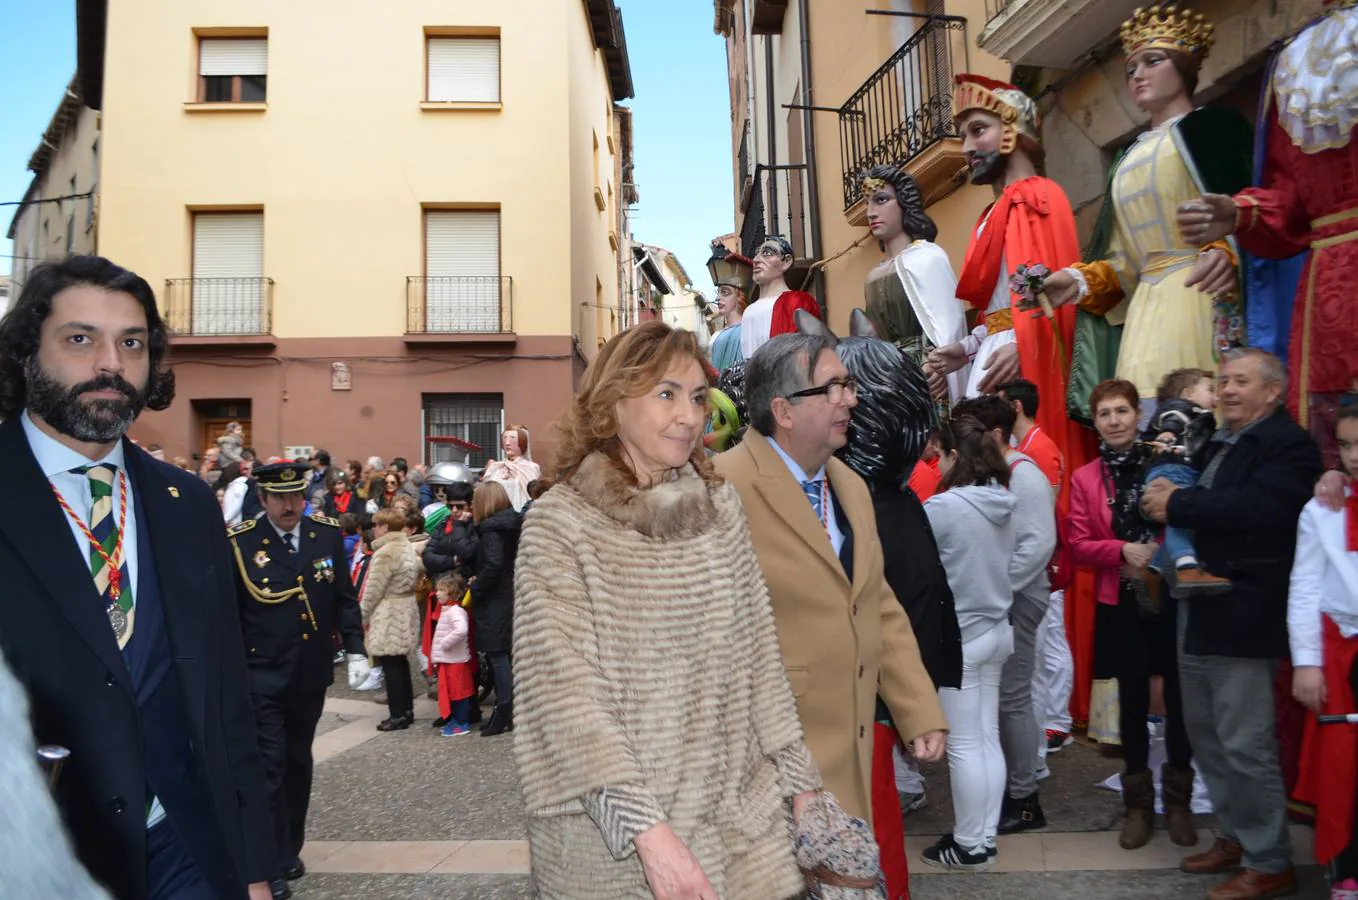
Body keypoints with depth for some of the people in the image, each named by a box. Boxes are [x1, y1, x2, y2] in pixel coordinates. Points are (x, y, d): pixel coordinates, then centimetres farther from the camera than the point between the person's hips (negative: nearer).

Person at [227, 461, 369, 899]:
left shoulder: (327, 534, 0)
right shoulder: (240, 542, -10)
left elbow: (344, 598, 7)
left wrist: (355, 649, 2)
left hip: (312, 674, 4)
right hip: (261, 676, -4)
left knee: (299, 763, 17)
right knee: (269, 767, -1)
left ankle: (292, 849, 33)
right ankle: (274, 864, 10)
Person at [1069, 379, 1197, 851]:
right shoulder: (1084, 478, 5)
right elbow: (1079, 547, 2)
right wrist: (1123, 550, -14)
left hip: (1172, 597, -1)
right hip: (1121, 604, 1)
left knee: (1179, 699, 5)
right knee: (1132, 702, 7)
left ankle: (1178, 801, 24)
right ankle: (1138, 804, 22)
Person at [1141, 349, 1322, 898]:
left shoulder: (1289, 445, -11)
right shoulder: (1221, 444, 17)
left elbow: (1258, 507, -28)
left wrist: (1178, 505, -21)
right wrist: (1171, 495, -2)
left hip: (1243, 617, -9)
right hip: (1198, 613, 9)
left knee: (1245, 745, -2)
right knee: (1205, 735, 18)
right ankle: (1235, 837, 33)